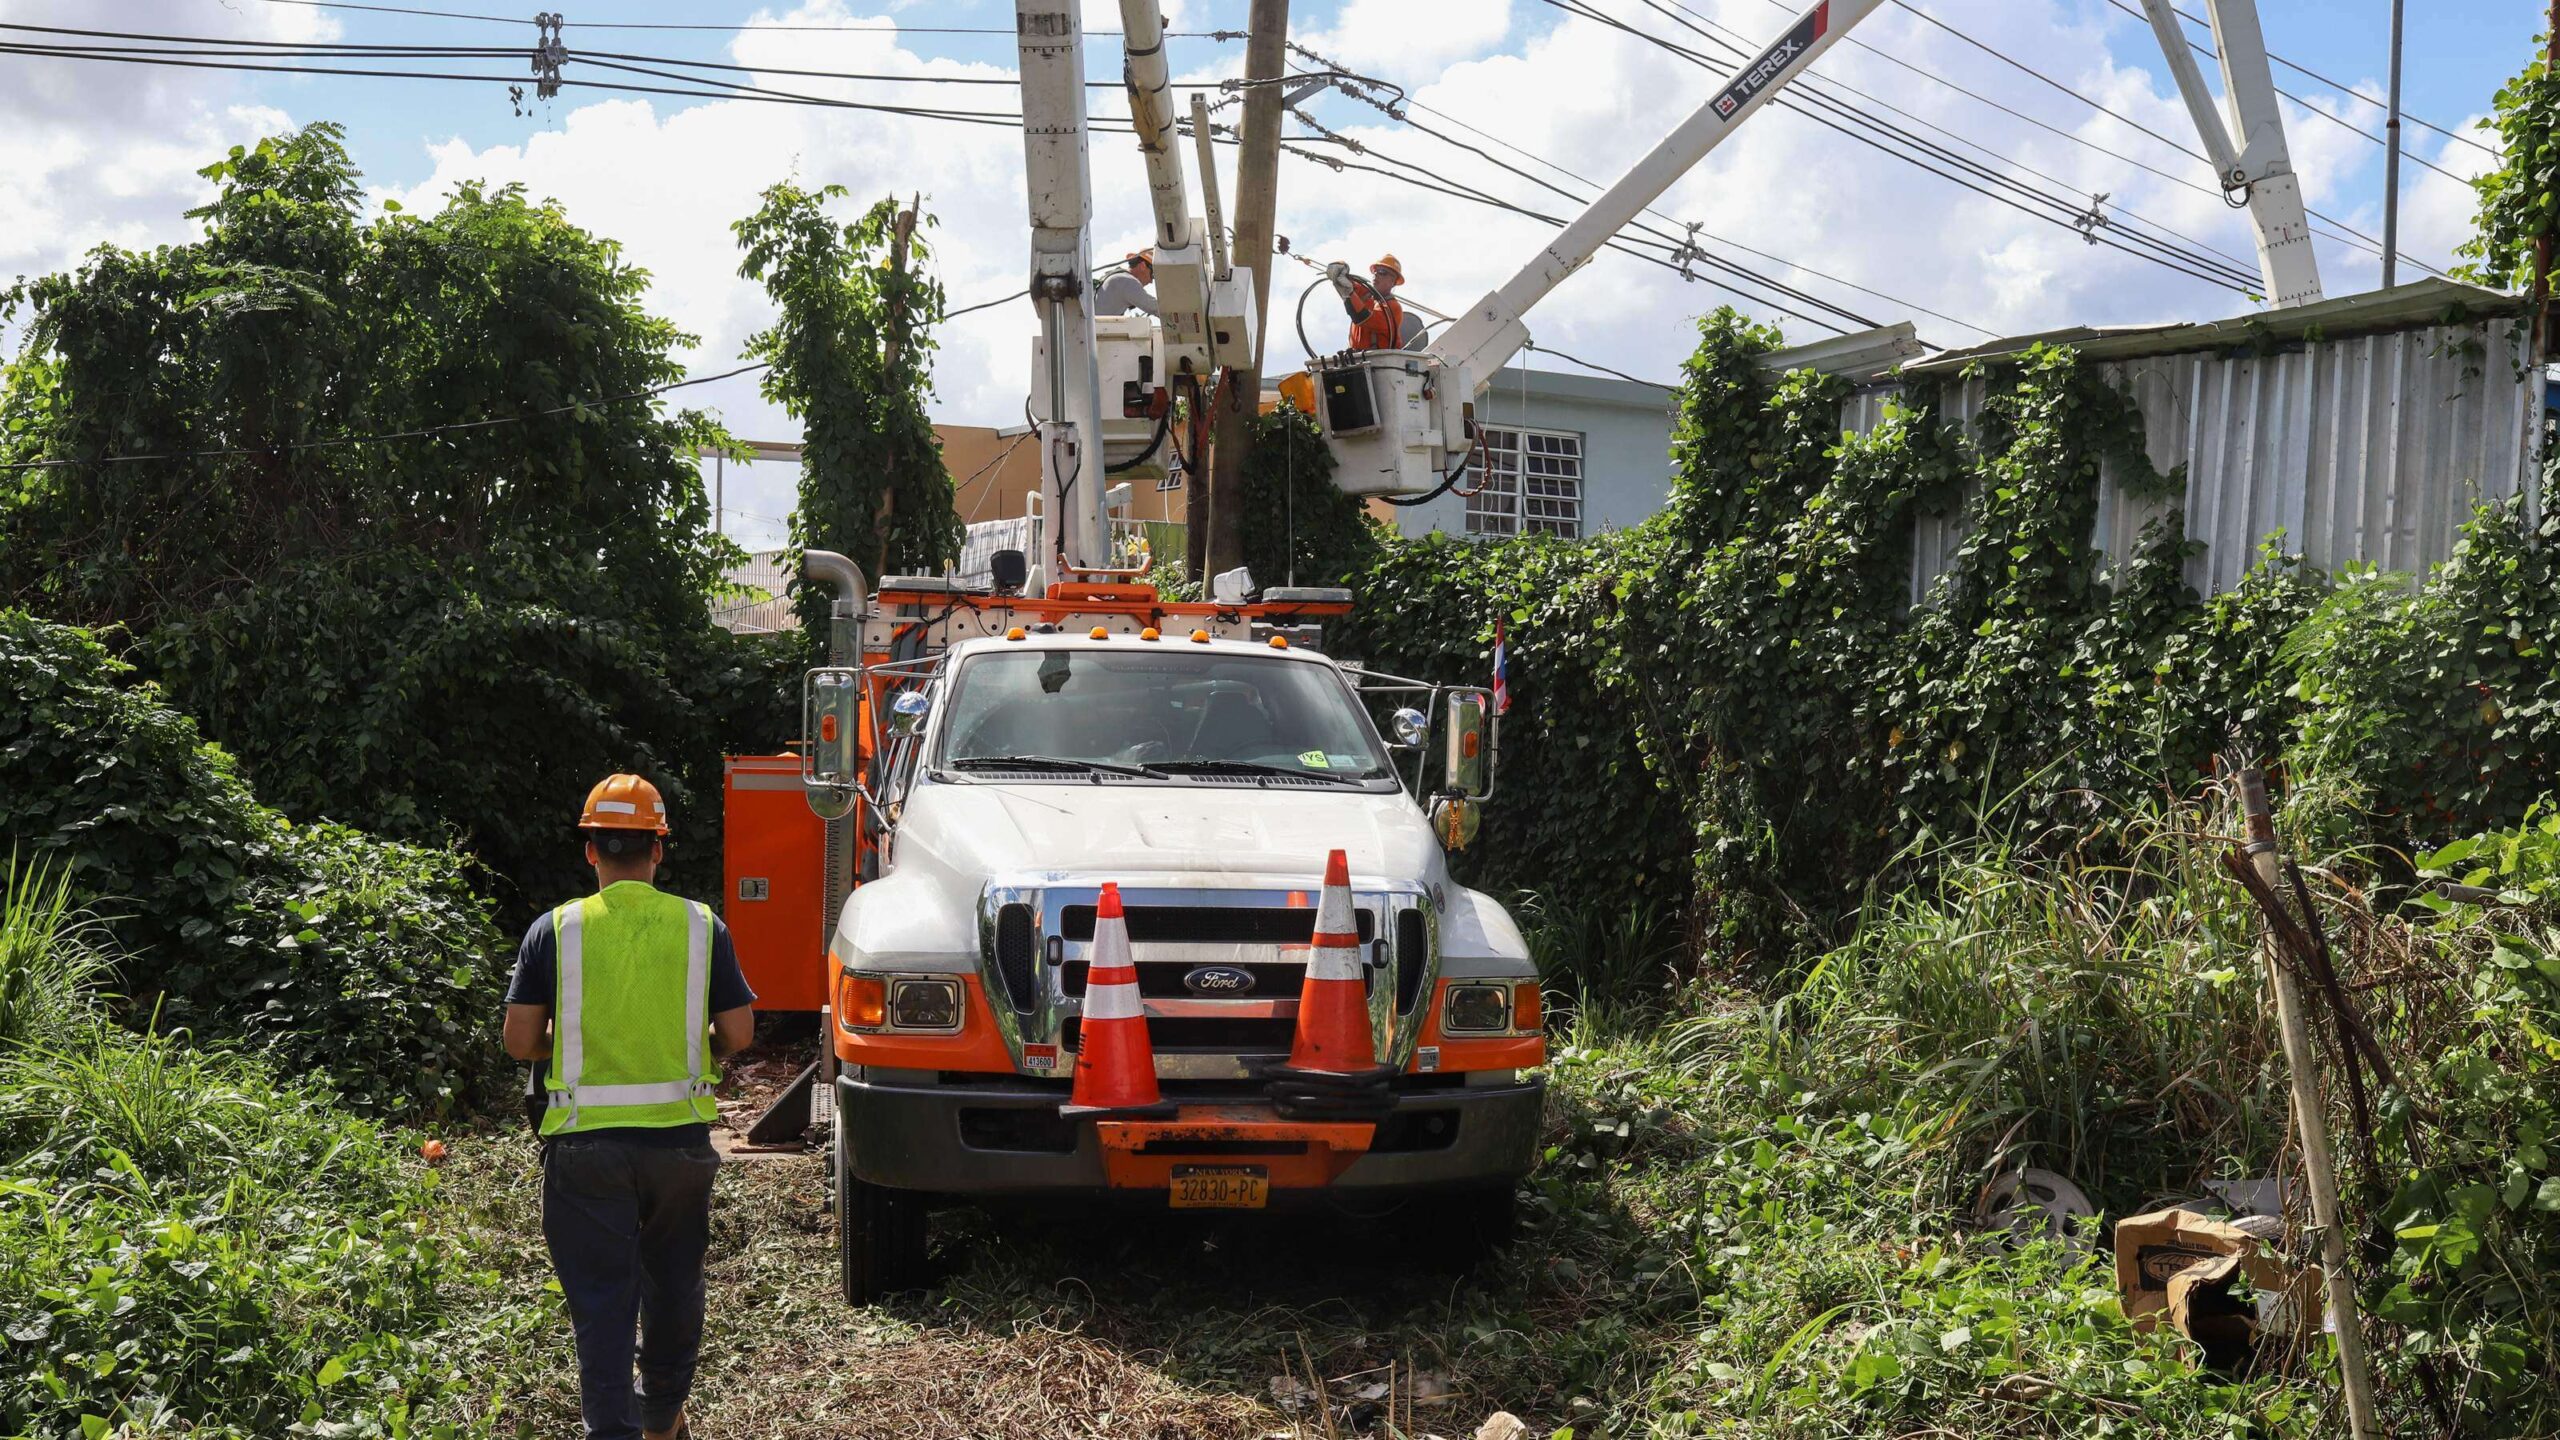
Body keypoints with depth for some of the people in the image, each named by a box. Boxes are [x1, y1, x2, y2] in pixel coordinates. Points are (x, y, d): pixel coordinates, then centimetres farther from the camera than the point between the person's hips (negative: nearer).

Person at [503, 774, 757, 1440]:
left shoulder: (555, 929, -5)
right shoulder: (701, 925, -3)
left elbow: (520, 1040, -5)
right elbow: (738, 1034, -2)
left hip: (586, 1143, -2)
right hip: (680, 1136, 2)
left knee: (601, 1298, 5)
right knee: (673, 1284, 21)